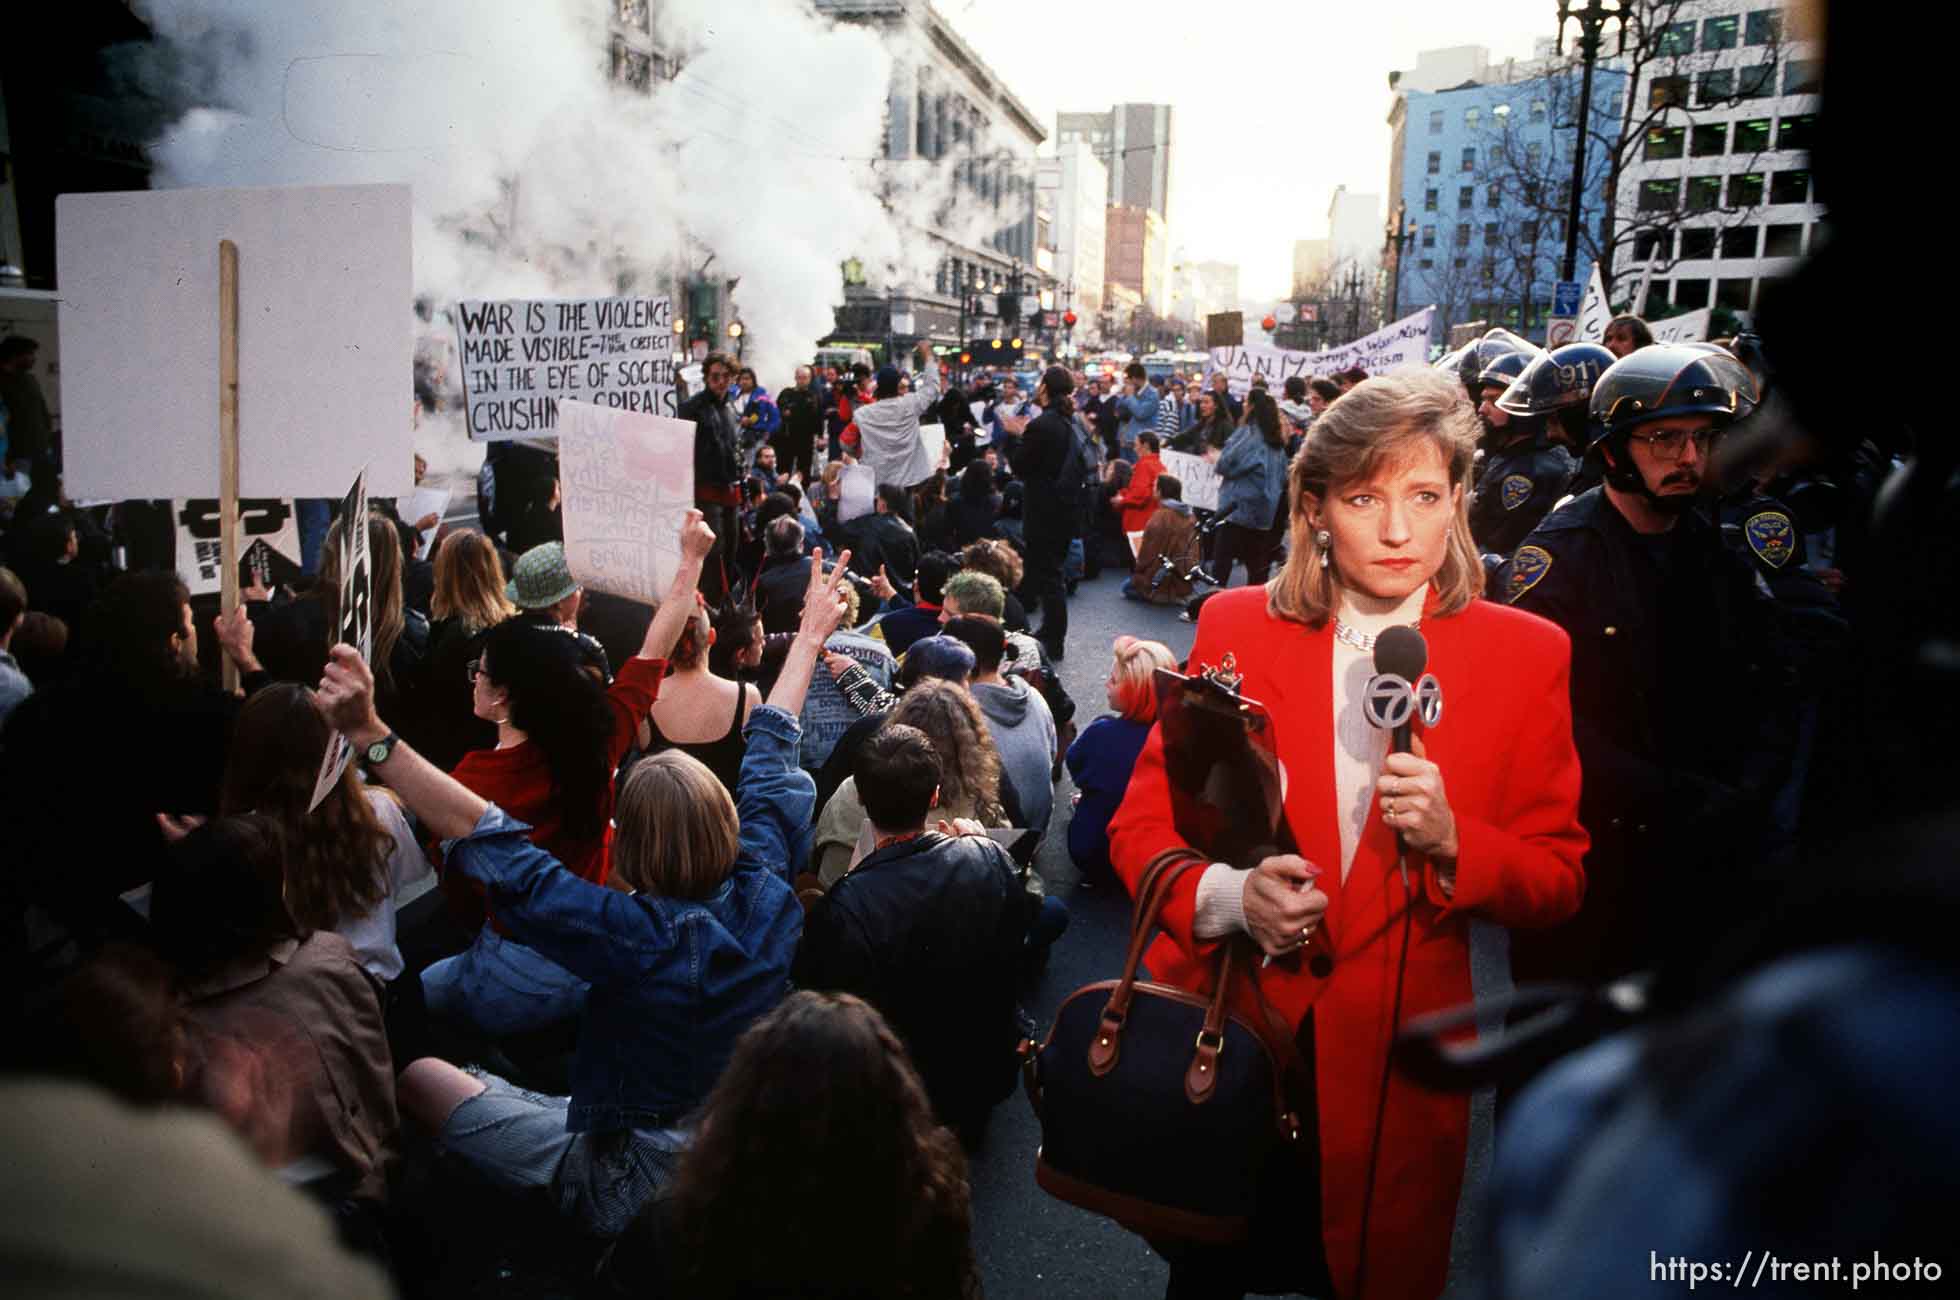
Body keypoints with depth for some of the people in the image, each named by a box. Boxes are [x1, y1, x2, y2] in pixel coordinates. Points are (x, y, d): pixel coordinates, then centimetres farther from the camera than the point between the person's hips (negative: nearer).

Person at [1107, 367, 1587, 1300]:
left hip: (1392, 1056, 0)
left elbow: (1558, 877, -1)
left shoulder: (1525, 655, -5)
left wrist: (1451, 841, -21)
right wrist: (1231, 894, -22)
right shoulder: (1236, 626, -6)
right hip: (1223, 1023, 1)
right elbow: (1141, 824, -3)